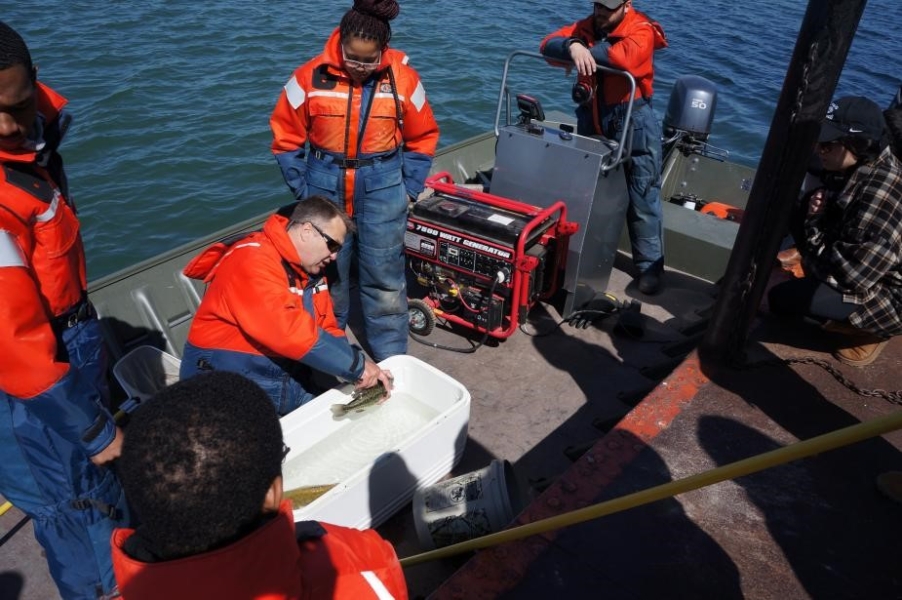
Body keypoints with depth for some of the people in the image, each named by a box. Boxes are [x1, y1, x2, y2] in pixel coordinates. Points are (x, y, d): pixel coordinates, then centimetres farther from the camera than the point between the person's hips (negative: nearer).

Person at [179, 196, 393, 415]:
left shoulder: (311, 270, 7)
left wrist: (361, 367, -11)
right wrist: (356, 364, -25)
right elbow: (289, 331, -30)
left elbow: (327, 330, 6)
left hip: (289, 386, 8)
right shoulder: (253, 260, -21)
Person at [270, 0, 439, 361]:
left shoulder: (403, 79, -7)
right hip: (326, 188, 1)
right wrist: (302, 189, 0)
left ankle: (391, 356, 21)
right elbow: (286, 136, 1)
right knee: (327, 271, 13)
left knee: (384, 276, 5)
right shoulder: (312, 77, -9)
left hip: (382, 189, 0)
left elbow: (422, 139, 4)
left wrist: (408, 190, 1)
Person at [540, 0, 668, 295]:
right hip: (592, 121, 6)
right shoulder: (585, 27, 6)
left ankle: (650, 265, 8)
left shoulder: (641, 30, -10)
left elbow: (626, 56, -32)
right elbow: (548, 44, -9)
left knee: (642, 198, -2)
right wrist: (573, 46, -30)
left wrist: (587, 49, -18)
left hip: (633, 122, -5)